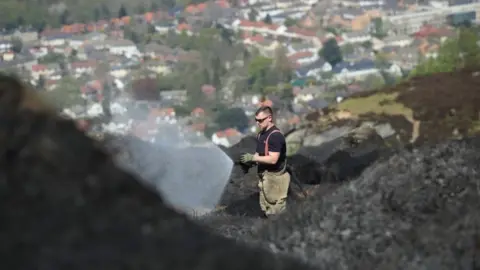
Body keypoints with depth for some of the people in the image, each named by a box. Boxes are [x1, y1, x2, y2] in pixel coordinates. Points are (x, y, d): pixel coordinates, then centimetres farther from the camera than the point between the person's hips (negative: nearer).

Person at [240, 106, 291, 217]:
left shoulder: (275, 136, -21)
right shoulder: (261, 134, 8)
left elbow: (273, 159, -27)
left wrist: (252, 158, -25)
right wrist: (250, 161, -2)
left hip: (274, 177, -10)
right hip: (264, 175, 10)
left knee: (275, 209, -2)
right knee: (265, 207, 18)